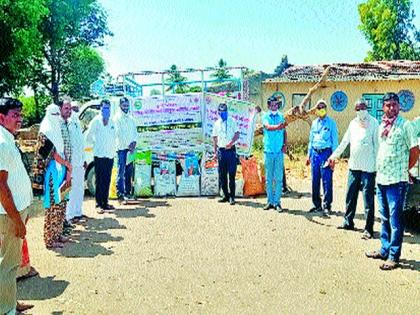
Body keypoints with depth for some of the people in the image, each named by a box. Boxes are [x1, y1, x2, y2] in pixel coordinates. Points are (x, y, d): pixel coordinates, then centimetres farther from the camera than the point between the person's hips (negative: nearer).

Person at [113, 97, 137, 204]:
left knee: (129, 171, 9)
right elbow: (119, 133, -11)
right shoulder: (117, 118, -3)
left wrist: (134, 142, -2)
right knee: (121, 171, -9)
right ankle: (120, 194, -10)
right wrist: (128, 145, -13)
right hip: (122, 148, -6)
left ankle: (127, 192, 16)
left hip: (131, 148, 6)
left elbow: (135, 131, 16)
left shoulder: (130, 118, 17)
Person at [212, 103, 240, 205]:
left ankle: (232, 197, -1)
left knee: (231, 175, -5)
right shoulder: (217, 123, 12)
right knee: (222, 175, 6)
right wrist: (215, 151, 11)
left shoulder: (232, 121, 3)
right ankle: (226, 195, 16)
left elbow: (237, 134, -3)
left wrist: (231, 143, -20)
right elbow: (215, 138, 17)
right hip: (221, 150, 4)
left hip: (231, 150, -4)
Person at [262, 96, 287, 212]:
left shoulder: (281, 116, 10)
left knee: (278, 178, -1)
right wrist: (277, 127, -40)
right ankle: (270, 201, 15)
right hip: (269, 151, -1)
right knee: (268, 178, 6)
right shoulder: (266, 116, 1)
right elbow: (268, 126, -20)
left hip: (279, 151, 1)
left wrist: (285, 144, 1)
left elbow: (284, 131, 15)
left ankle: (277, 202, 4)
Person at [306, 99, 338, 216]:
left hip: (326, 153, -5)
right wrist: (309, 155, 16)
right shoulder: (314, 123, 14)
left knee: (327, 181, -5)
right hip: (315, 153, 5)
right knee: (315, 180, 8)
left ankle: (327, 206, 3)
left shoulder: (331, 123, 0)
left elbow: (335, 140, -2)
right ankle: (317, 204, 19)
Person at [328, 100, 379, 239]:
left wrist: (377, 165, -13)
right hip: (354, 166, 6)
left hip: (368, 168, -6)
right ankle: (348, 222, 28)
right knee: (350, 196, 14)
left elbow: (377, 145, -10)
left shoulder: (373, 123, -7)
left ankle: (368, 229, 5)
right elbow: (344, 142, 18)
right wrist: (334, 156, 18)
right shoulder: (353, 123, 11)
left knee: (368, 199, -2)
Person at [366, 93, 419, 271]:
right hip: (381, 179, 7)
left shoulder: (405, 125, -8)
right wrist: (380, 170, 14)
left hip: (396, 181, -7)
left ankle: (394, 256, 5)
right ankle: (384, 250, 26)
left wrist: (404, 170, 2)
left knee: (395, 219, -2)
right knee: (384, 218, 15)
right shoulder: (382, 126, 12)